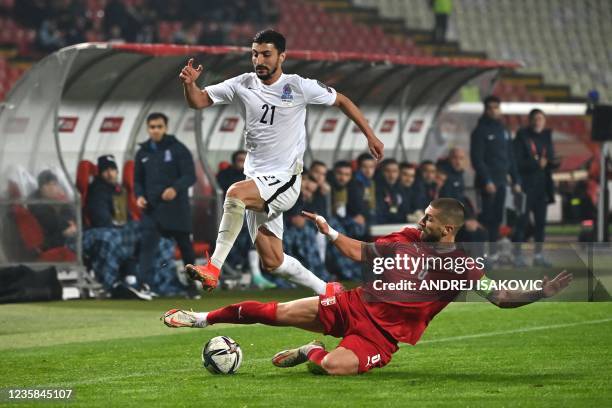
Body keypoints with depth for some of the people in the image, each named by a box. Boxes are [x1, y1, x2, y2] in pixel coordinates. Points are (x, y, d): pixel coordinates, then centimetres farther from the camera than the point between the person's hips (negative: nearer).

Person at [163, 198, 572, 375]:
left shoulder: (463, 267, -11)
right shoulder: (410, 238, 3)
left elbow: (501, 296, -15)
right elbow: (361, 252, 14)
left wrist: (543, 291, -30)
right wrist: (329, 231, 10)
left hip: (385, 334, -4)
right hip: (357, 304, 5)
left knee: (334, 365, -33)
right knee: (278, 312, -3)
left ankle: (312, 353, 5)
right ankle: (204, 318, 14)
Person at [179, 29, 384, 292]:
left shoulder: (299, 87, -5)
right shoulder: (242, 85, 4)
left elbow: (341, 101, 8)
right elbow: (199, 101, 5)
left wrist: (370, 135, 10)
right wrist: (189, 83, -17)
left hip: (285, 180, -6)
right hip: (257, 183, 6)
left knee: (236, 193, -34)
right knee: (272, 262, 5)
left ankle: (213, 269, -35)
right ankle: (327, 291, 26)